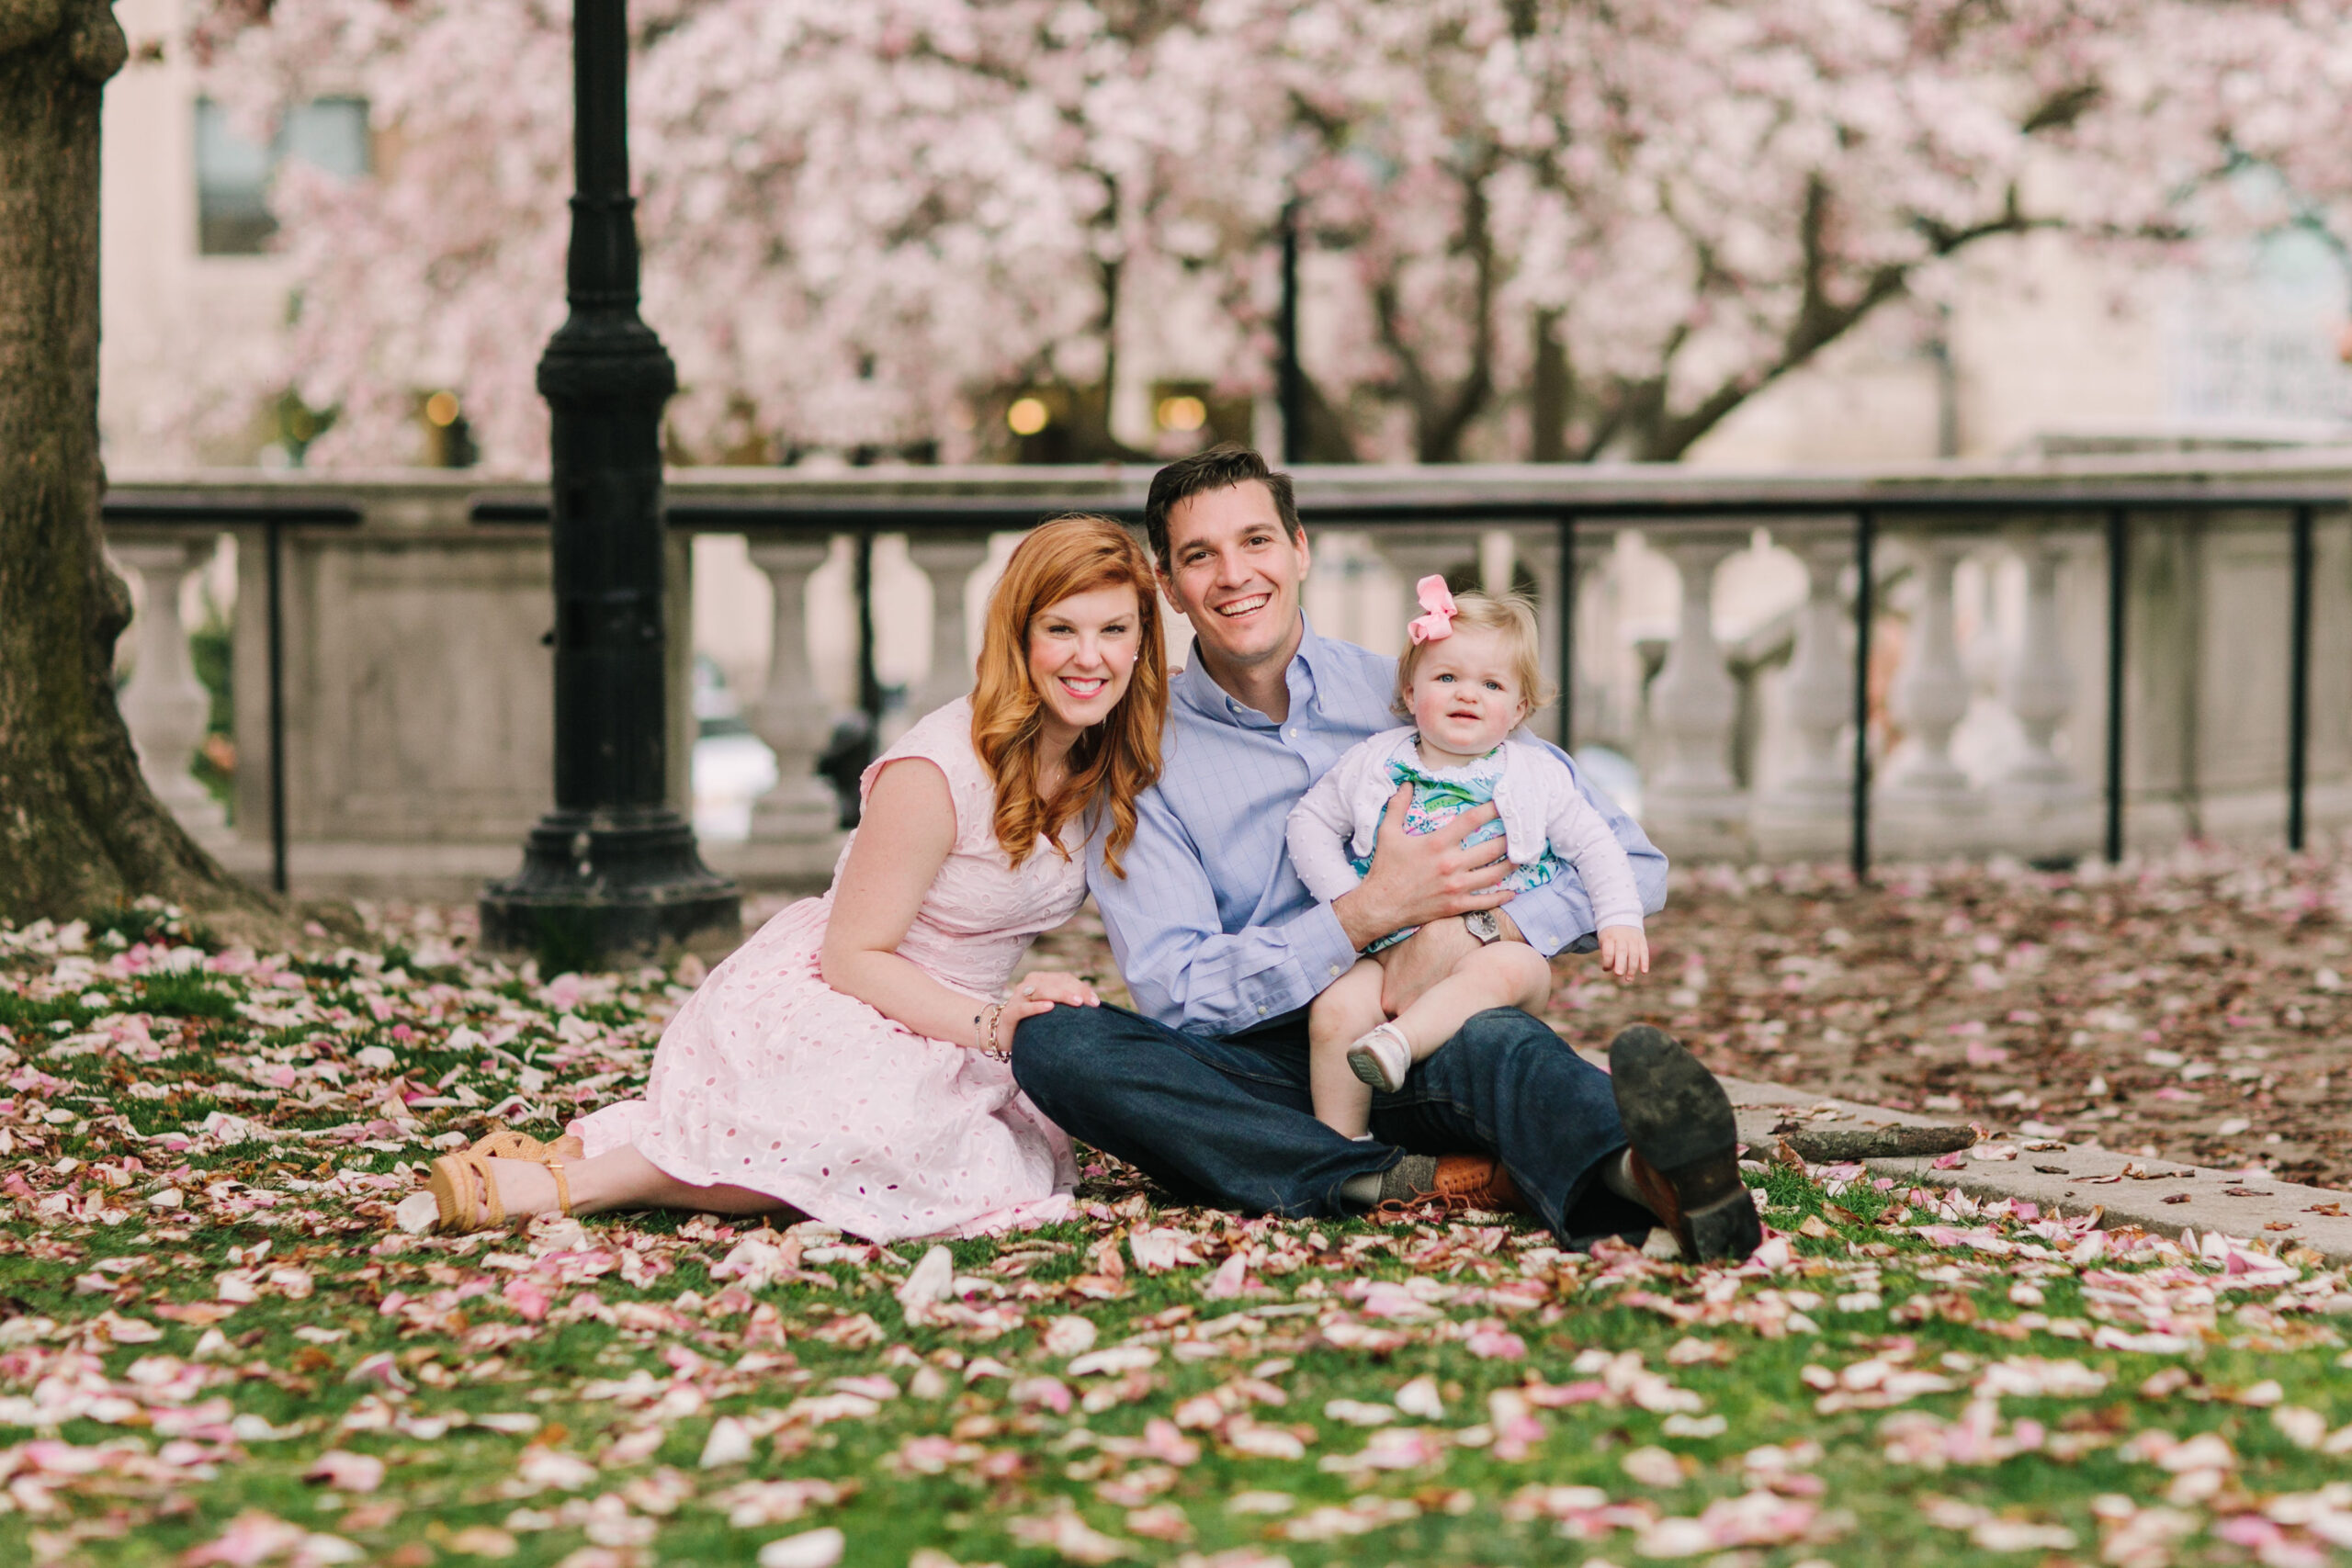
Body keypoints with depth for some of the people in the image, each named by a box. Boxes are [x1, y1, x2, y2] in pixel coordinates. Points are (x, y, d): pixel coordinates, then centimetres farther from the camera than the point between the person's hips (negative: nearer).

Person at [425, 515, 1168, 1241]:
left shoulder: (1107, 763, 3)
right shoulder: (934, 773, -19)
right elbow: (854, 954, -15)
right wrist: (988, 1024, -26)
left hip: (935, 1032, 9)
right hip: (814, 1005, -9)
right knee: (883, 1130, -39)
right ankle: (565, 1178, -26)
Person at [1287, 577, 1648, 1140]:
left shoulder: (1537, 776, 9)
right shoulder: (1375, 763, 10)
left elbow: (1594, 845, 13)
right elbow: (1310, 823, 14)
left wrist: (1620, 921, -2)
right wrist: (1347, 898, 0)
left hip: (1495, 943, -1)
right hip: (1390, 946, 1)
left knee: (1510, 968, -38)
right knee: (1336, 1009, -28)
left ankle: (1400, 1040, -51)